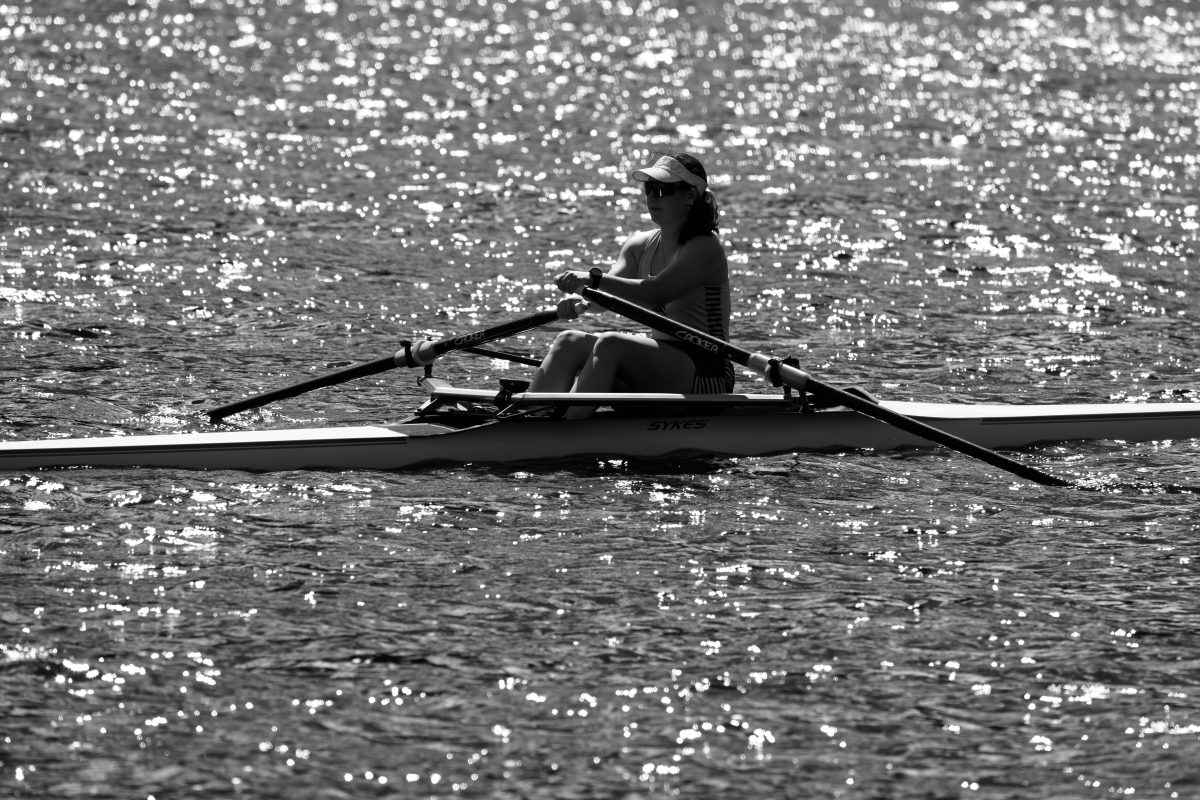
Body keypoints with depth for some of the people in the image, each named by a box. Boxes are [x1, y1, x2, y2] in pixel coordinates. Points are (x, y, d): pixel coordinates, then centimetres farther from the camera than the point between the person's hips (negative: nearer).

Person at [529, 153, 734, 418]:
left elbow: (657, 292, -27)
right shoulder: (640, 245, 12)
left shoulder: (705, 249, -11)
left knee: (611, 345, -31)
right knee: (569, 343, -11)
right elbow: (608, 295, -2)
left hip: (705, 376, -8)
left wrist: (594, 278, -37)